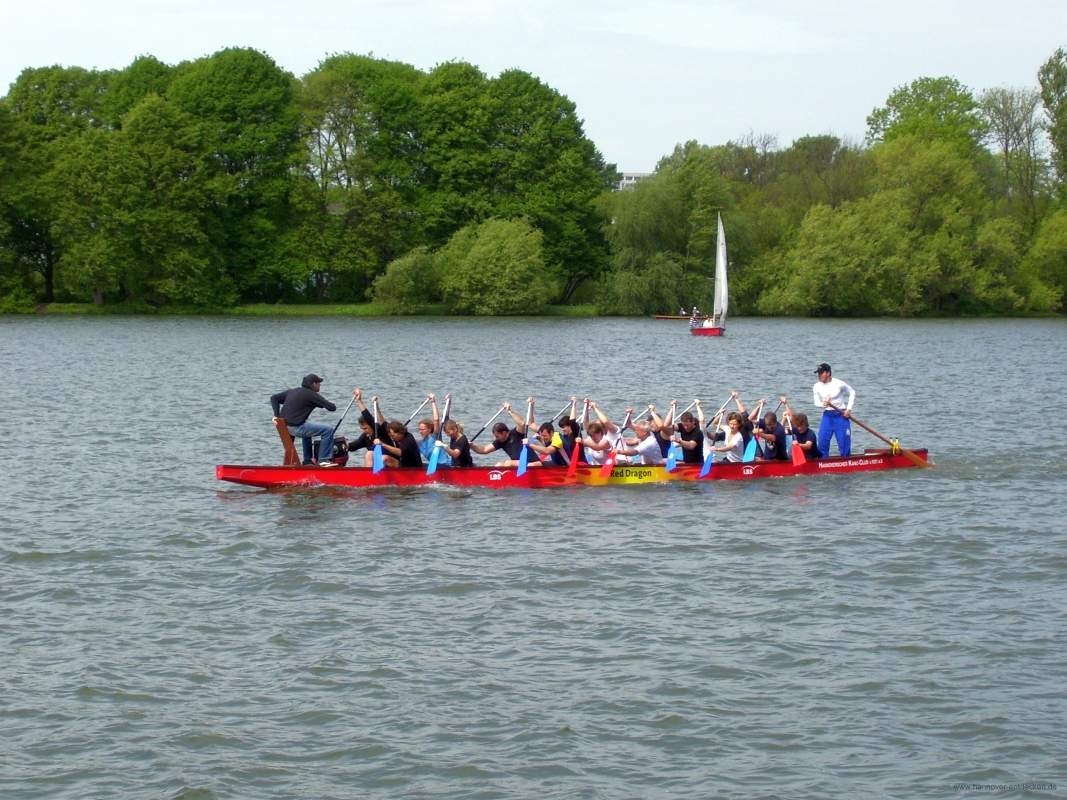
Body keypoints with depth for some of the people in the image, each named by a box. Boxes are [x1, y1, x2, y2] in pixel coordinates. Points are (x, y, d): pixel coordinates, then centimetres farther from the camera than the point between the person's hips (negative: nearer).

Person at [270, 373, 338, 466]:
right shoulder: (312, 395, -7)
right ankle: (324, 460, -6)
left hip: (284, 426, 9)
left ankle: (308, 460, 45)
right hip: (295, 427, -9)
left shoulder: (292, 391, 16)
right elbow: (332, 407, -8)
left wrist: (277, 415, 12)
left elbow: (274, 398, 19)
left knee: (307, 429, 40)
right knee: (328, 430, -8)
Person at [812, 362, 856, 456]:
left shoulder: (839, 384, -8)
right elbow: (816, 402, 8)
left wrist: (849, 409, -3)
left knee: (844, 444, -2)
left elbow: (852, 393, 5)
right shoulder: (817, 387, 1)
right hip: (827, 416, 3)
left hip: (841, 416, -3)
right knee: (822, 442, -3)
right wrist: (823, 404, -16)